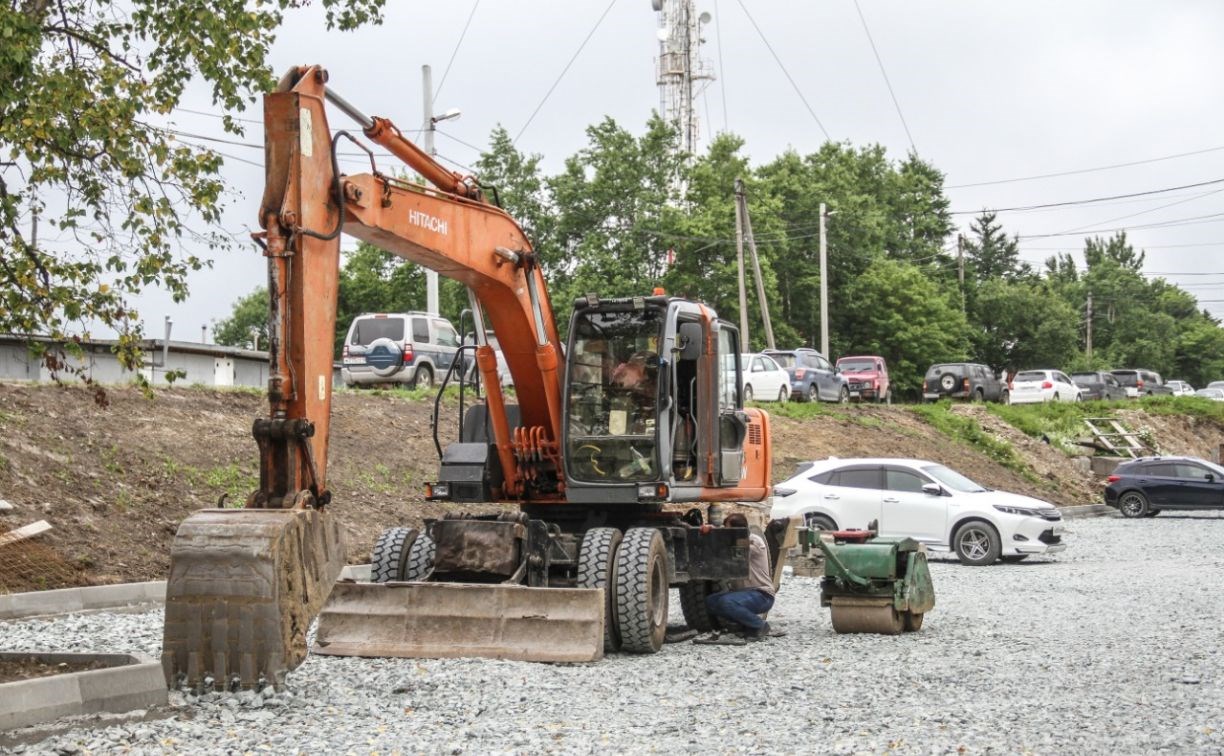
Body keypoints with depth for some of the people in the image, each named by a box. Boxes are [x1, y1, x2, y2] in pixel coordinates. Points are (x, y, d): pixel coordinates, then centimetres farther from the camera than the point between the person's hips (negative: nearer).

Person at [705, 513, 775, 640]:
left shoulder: (755, 542, -13)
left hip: (762, 595, -9)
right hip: (744, 591, 9)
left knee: (726, 602, -31)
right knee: (710, 602, -6)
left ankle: (760, 626, -11)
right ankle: (748, 625, 2)